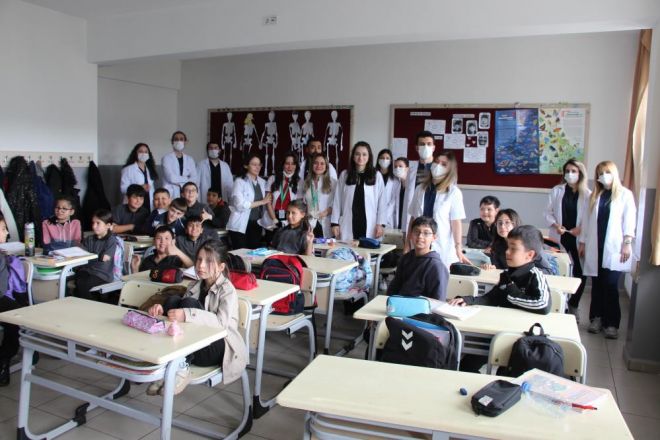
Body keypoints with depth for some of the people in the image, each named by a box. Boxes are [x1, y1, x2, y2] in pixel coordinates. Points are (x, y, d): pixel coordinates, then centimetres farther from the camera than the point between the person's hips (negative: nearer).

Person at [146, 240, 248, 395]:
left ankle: (181, 369, -26)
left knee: (189, 303, -25)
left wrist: (187, 315, -39)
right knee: (172, 300, -14)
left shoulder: (227, 290, -9)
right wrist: (162, 310, -17)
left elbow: (222, 322, -26)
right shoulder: (196, 286, 12)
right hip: (194, 346, 6)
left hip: (218, 349, -6)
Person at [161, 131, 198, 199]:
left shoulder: (190, 159, 12)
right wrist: (187, 179, 1)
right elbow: (171, 178, -10)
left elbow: (194, 179, 1)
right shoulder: (166, 158, 1)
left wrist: (180, 183, -9)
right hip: (171, 195, -3)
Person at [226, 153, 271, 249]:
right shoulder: (240, 181, -7)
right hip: (241, 226, -5)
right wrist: (262, 202, -12)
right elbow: (240, 205, -17)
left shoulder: (262, 182, 11)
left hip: (257, 225, 5)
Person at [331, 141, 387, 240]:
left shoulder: (377, 176, 3)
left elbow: (381, 201, 2)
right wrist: (335, 222, 3)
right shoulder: (344, 175, 8)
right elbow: (337, 201, 8)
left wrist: (380, 224, -4)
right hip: (348, 226, 1)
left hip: (369, 226, -1)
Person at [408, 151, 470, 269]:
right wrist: (407, 245, 9)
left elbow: (456, 222, -4)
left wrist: (459, 249, -8)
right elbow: (413, 218, 10)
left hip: (443, 250, -3)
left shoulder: (454, 192, -2)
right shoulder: (420, 189, 8)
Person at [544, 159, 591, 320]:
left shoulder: (587, 194, 0)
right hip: (559, 237, 1)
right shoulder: (556, 191, 5)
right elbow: (548, 212, 5)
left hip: (578, 239, -1)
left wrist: (581, 228, -15)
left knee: (580, 273, 0)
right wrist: (556, 226, -9)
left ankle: (573, 305, 23)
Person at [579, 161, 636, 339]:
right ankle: (597, 318, 15)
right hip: (595, 246, 4)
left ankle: (611, 323, 1)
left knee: (610, 286, -6)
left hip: (613, 247, -3)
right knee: (597, 284, 6)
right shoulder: (594, 196, 14)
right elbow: (586, 219, 14)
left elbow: (629, 219, -2)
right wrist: (582, 242, 11)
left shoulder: (625, 194, 3)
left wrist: (627, 243, -8)